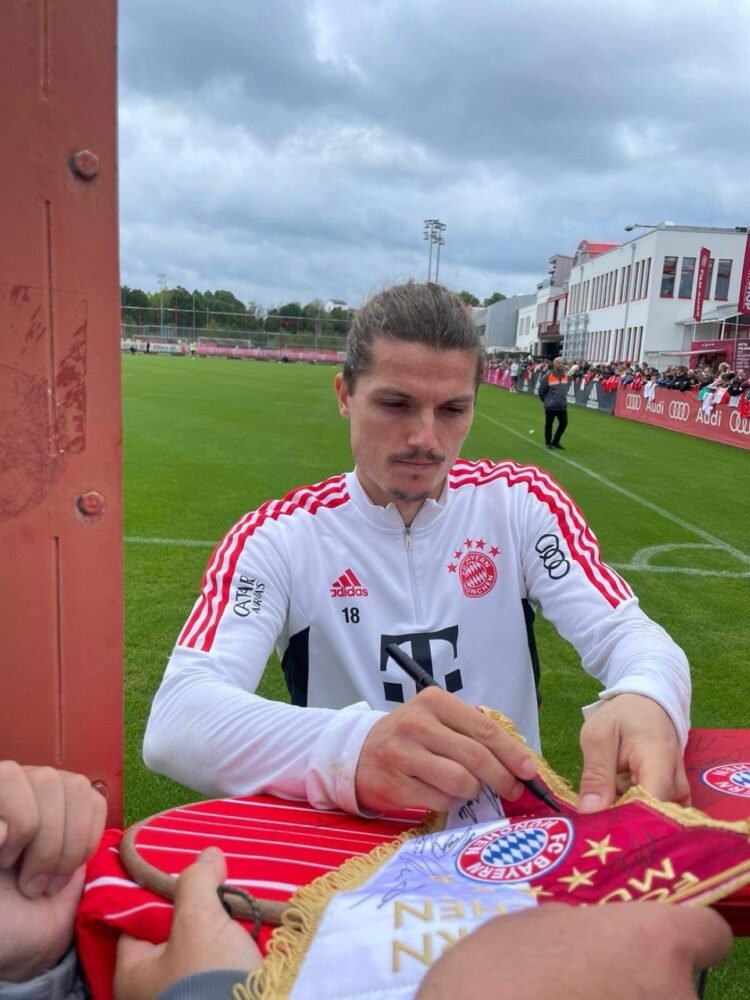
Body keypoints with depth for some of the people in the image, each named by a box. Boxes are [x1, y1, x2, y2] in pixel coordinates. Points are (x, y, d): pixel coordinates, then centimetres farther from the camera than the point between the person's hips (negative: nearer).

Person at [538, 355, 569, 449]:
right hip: (550, 406, -6)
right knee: (549, 424, 6)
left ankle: (555, 442, 23)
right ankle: (548, 442, 23)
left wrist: (562, 398, 14)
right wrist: (546, 401, 4)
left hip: (562, 405, 6)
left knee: (564, 423, 8)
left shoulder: (565, 376, 3)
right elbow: (541, 391, -7)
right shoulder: (548, 376, -16)